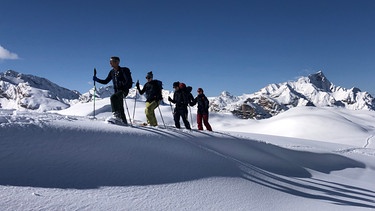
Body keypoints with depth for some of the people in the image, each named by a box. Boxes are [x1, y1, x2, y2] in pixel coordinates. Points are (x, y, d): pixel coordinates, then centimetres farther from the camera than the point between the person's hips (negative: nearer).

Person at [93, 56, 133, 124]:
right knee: (120, 107, 7)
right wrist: (97, 80, 8)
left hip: (124, 90, -7)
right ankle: (124, 121, 18)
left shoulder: (124, 70, -9)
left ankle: (116, 114, -32)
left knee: (113, 97, -31)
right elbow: (106, 81, 18)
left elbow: (129, 81, -15)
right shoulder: (112, 72, 10)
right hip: (117, 91, 7)